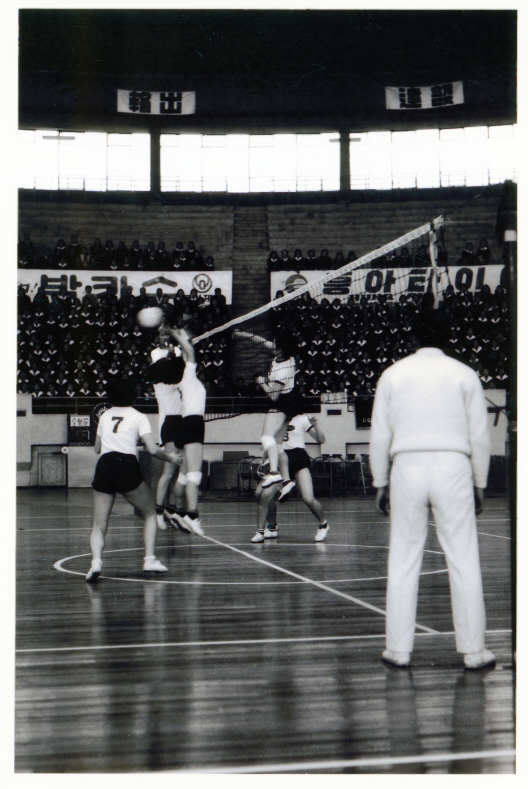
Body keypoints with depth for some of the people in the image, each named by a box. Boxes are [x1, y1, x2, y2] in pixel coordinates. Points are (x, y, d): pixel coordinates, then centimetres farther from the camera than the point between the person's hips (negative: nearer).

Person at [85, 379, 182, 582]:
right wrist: (170, 458, 16)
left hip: (104, 467, 3)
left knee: (99, 525, 4)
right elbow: (152, 449, -1)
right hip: (127, 466, -2)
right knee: (150, 513, 18)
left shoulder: (105, 416, 19)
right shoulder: (138, 417, 9)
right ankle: (150, 560, 9)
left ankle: (96, 562, -21)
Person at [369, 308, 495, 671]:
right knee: (464, 562, 3)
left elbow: (380, 434, 6)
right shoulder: (464, 375, 4)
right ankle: (474, 650, 5)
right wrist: (480, 484, 12)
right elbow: (479, 435, 4)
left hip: (407, 467, 1)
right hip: (453, 467, -1)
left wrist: (380, 483, 14)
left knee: (403, 562, 6)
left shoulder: (393, 374, 6)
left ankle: (399, 648, 8)